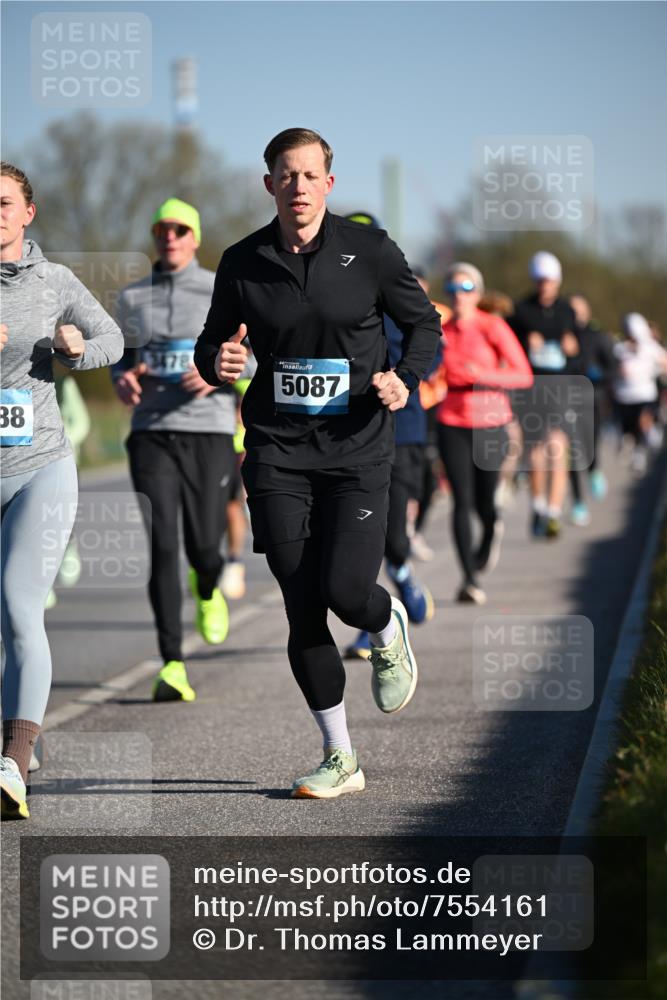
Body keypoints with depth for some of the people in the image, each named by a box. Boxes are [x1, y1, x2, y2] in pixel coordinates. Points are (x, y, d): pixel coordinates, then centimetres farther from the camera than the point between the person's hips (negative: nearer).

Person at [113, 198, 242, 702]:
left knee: (203, 545, -1)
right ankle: (173, 665, -11)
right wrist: (123, 380, 0)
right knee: (162, 546, -11)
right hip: (151, 433, 2)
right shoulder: (132, 298, 12)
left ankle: (208, 589, 39)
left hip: (210, 432, -2)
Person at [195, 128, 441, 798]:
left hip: (357, 448, -2)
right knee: (302, 609, -1)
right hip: (278, 451, 2)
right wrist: (218, 361, -10)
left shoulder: (369, 252, -2)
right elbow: (211, 345, 14)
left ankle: (389, 630, 25)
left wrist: (405, 378, -10)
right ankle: (340, 760, 13)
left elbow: (423, 323, 9)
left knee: (346, 590, -15)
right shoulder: (243, 264, 2)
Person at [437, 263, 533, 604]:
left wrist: (482, 374, -22)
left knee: (484, 503, 7)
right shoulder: (441, 332, 2)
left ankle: (492, 529, 44)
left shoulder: (493, 327, -8)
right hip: (453, 424, 1)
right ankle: (469, 579, -10)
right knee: (462, 501, -10)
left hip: (490, 423, -1)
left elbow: (524, 376, -11)